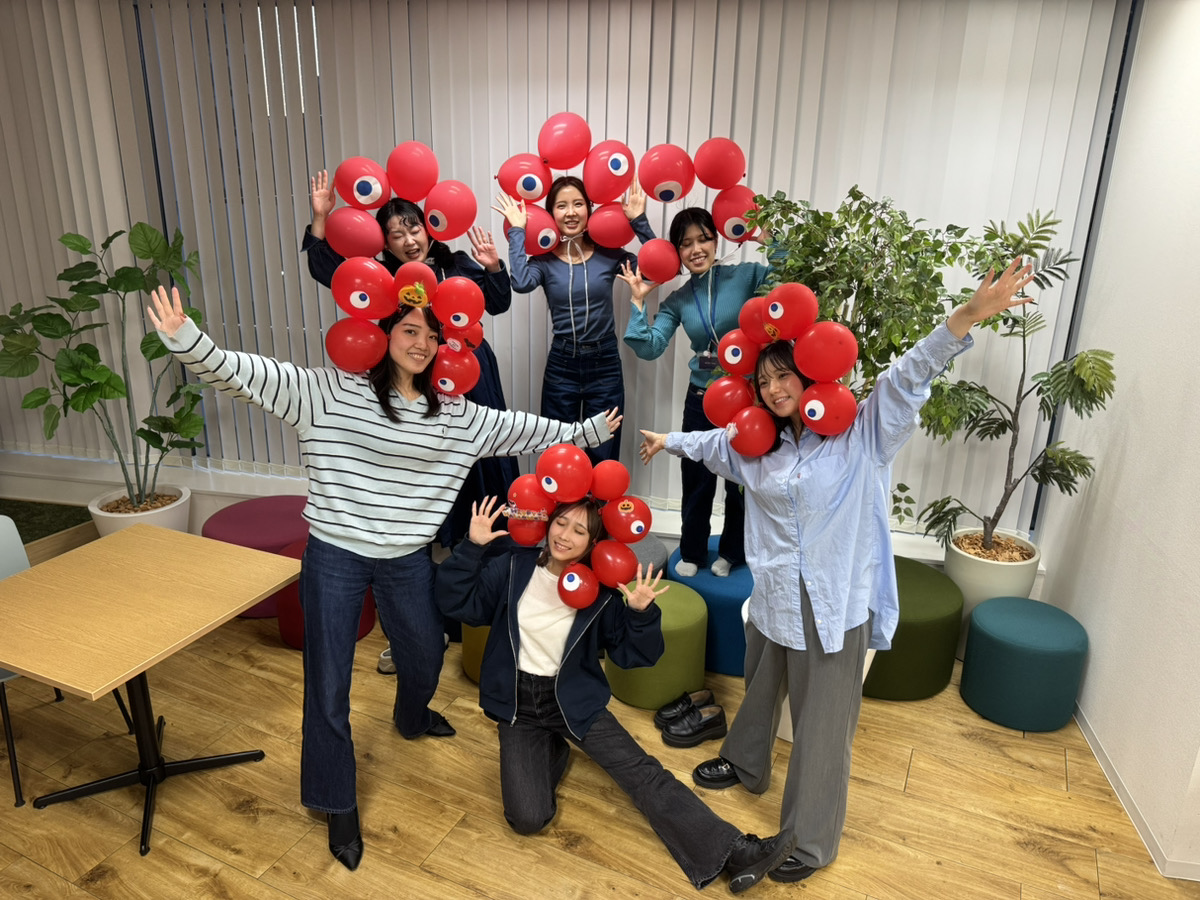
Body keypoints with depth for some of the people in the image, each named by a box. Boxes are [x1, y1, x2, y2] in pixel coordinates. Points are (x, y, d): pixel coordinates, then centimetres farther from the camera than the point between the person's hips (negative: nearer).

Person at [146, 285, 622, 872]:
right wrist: (187, 340, -37)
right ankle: (338, 807, 30)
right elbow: (247, 375, -19)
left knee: (424, 656, 24)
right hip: (335, 558, -4)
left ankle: (411, 718, 61)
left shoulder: (454, 413, 2)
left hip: (407, 561, 4)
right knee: (328, 686, 6)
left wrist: (585, 432, 15)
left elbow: (520, 429, 11)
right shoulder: (331, 391, -11)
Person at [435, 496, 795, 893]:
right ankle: (552, 752, 15)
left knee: (643, 772, -12)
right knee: (528, 818, -14)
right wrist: (472, 546, -22)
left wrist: (641, 613, -26)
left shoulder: (600, 591, -9)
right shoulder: (513, 567, -8)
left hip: (575, 700, 0)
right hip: (519, 702, 0)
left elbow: (631, 654, -6)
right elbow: (455, 602, -9)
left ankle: (731, 851, -10)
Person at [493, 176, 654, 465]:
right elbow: (521, 282, -23)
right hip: (561, 365, 0)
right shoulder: (544, 259, -2)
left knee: (604, 458, 8)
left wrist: (639, 222, -11)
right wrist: (517, 231, -14)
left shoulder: (607, 254, 0)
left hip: (605, 364, 0)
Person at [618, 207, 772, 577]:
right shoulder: (677, 301, 3)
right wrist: (638, 301, -11)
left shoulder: (745, 275, -5)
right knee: (697, 481, 11)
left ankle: (732, 553, 34)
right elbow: (649, 348, -8)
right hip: (702, 399, 2)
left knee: (742, 481, 11)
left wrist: (767, 241, -20)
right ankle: (692, 553, 32)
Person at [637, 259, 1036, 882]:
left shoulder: (860, 435, -10)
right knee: (761, 687, 27)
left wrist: (967, 317, -36)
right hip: (773, 595, 6)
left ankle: (810, 842, 26)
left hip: (835, 604, -5)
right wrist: (669, 441, 39)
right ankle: (745, 765, 53)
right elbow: (714, 445, 26)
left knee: (822, 722, 8)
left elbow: (908, 378, -23)